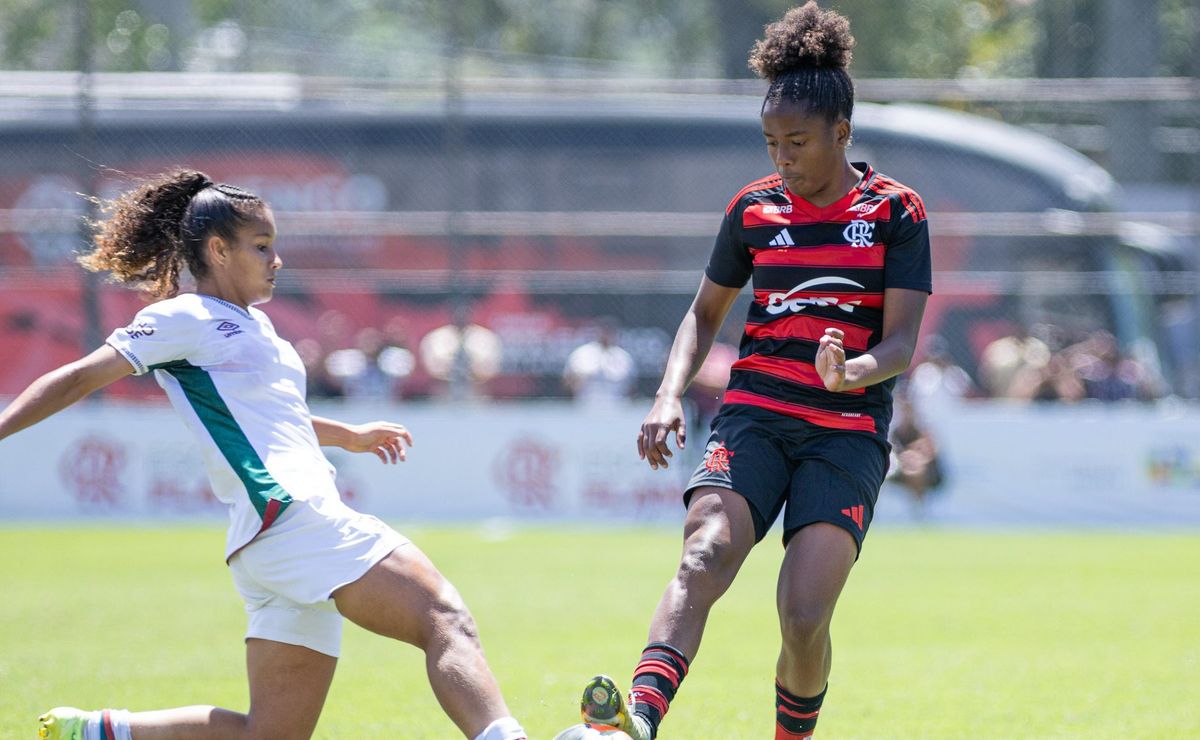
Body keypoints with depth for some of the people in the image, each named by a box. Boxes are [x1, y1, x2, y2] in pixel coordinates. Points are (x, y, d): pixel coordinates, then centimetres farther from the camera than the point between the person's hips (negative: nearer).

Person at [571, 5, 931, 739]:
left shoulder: (896, 211, 0)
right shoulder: (755, 208, 9)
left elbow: (901, 342, -5)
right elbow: (706, 313, 20)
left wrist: (851, 373, -28)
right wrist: (670, 397, 3)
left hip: (847, 434, -2)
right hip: (754, 415, 2)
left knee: (804, 617, -17)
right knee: (705, 555, -27)